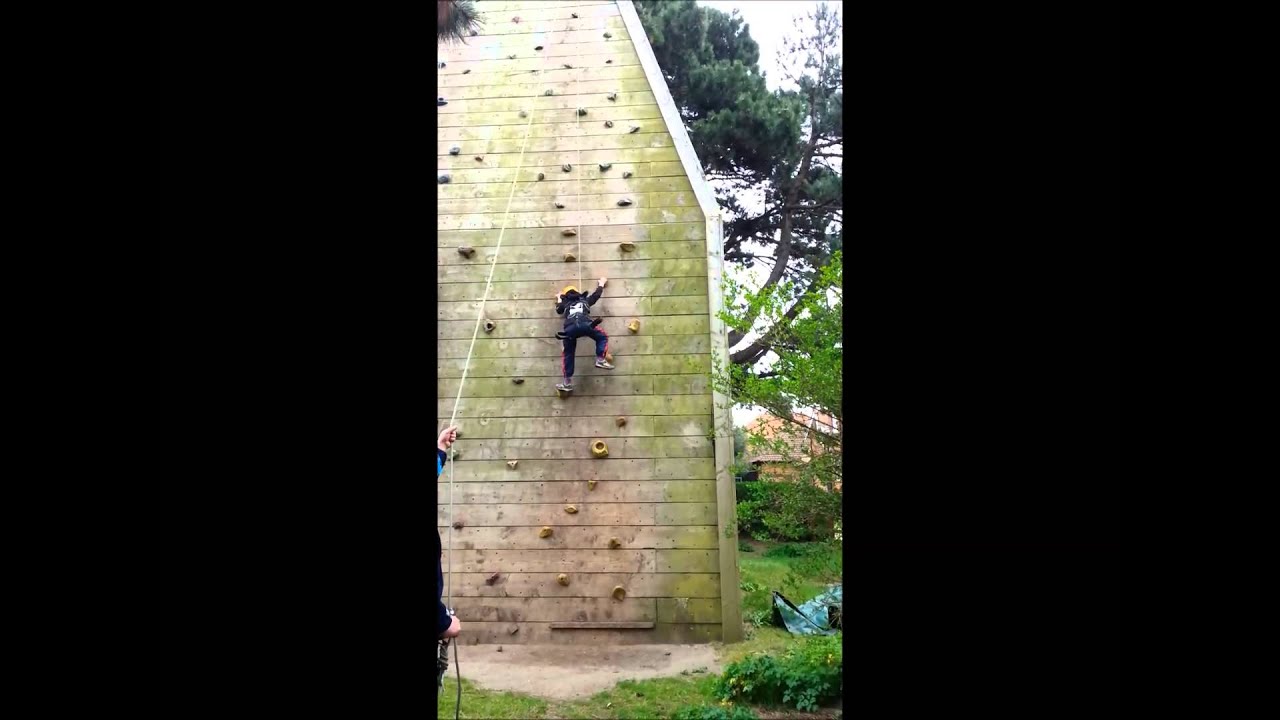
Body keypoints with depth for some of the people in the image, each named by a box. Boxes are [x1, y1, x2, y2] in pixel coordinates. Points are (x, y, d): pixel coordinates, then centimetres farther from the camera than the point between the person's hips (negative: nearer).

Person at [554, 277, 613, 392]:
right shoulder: (585, 300, 33)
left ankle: (567, 383, 12)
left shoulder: (566, 304, 35)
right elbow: (597, 294, 48)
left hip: (569, 328, 1)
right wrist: (601, 283, 67)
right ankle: (600, 360, 3)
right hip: (584, 324, -1)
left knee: (568, 354, 15)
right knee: (602, 337, 24)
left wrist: (559, 299, 73)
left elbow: (558, 310, 55)